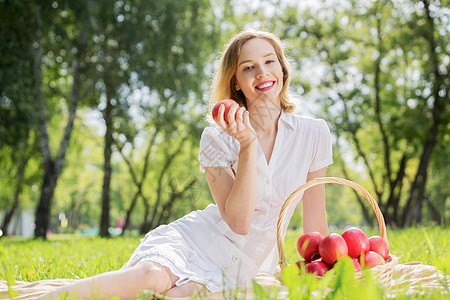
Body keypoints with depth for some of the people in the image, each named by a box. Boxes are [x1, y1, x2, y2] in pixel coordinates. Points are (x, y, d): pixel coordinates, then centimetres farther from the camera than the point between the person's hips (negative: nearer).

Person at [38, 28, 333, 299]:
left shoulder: (314, 133, 1)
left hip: (238, 272, 1)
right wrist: (248, 145, -21)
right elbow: (238, 222, -15)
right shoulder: (217, 139, -4)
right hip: (187, 242, -1)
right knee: (151, 276, -38)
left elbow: (315, 224, 8)